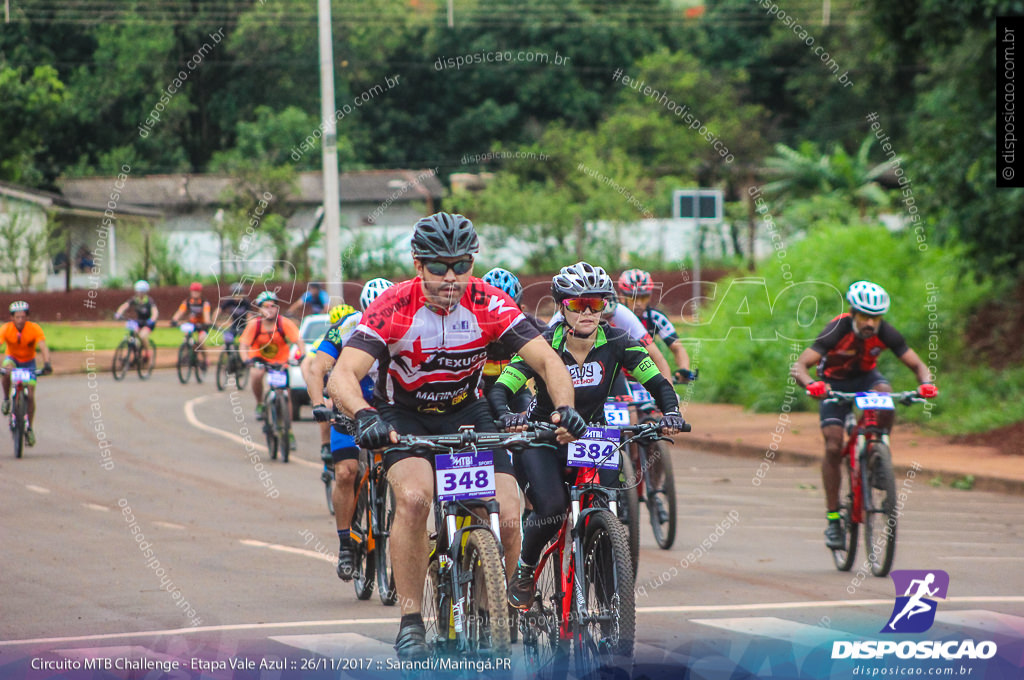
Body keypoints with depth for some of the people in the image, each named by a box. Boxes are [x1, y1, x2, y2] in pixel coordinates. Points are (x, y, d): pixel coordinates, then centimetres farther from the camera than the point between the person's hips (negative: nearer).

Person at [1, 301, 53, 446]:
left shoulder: (35, 329, -25)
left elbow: (43, 347, -34)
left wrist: (47, 364, -52)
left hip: (28, 362, 0)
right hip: (12, 358, 0)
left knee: (30, 396, -9)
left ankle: (29, 429, 7)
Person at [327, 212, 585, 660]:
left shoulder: (488, 304, -19)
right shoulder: (394, 307, -25)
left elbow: (547, 360, -23)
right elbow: (343, 375, -34)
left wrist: (564, 409, -43)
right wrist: (364, 416, -55)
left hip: (466, 411, 2)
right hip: (404, 416, -2)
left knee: (507, 517, -15)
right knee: (414, 498, -31)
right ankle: (410, 623, -20)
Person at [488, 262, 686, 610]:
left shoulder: (616, 343, -13)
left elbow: (660, 384, -14)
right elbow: (498, 390, -23)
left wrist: (670, 412, -35)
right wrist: (507, 416, -45)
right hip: (543, 440, -2)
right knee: (551, 509, -27)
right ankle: (523, 569, 2)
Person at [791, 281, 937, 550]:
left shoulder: (885, 333, -24)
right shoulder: (837, 330, -32)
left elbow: (918, 365, -19)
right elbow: (799, 366, -38)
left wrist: (926, 384, -42)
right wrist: (811, 385, -59)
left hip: (866, 377, 2)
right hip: (835, 384, -2)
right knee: (833, 448, -15)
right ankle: (833, 518, -5)